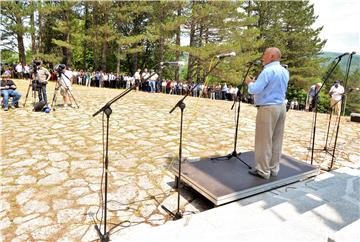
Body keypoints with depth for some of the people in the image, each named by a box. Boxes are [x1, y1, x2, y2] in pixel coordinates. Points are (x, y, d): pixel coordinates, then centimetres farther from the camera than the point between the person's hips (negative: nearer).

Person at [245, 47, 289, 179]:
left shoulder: (268, 71, -16)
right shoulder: (285, 72, 12)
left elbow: (254, 90, -19)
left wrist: (249, 83, 3)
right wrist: (257, 82, 19)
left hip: (268, 108, -9)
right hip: (281, 107, 9)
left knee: (264, 141, 0)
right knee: (277, 140, 12)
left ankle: (263, 171, 9)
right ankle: (273, 168, 22)